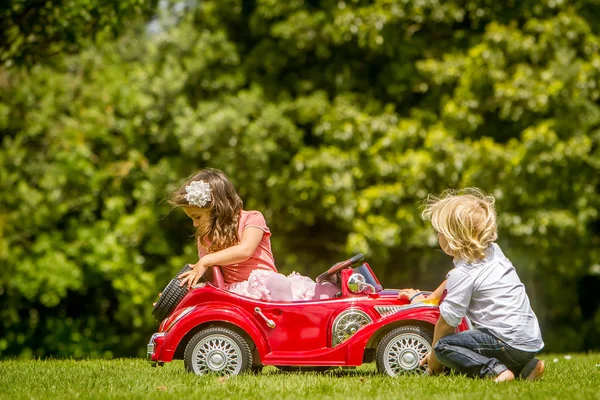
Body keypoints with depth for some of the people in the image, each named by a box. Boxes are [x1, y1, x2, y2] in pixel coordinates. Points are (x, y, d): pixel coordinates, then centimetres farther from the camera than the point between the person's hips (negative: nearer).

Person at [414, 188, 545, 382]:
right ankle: (526, 367, 13)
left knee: (444, 346, -6)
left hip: (509, 344, -9)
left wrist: (433, 357, 9)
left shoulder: (463, 274, -12)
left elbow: (446, 322, -5)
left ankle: (493, 370, -22)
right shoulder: (493, 251, 14)